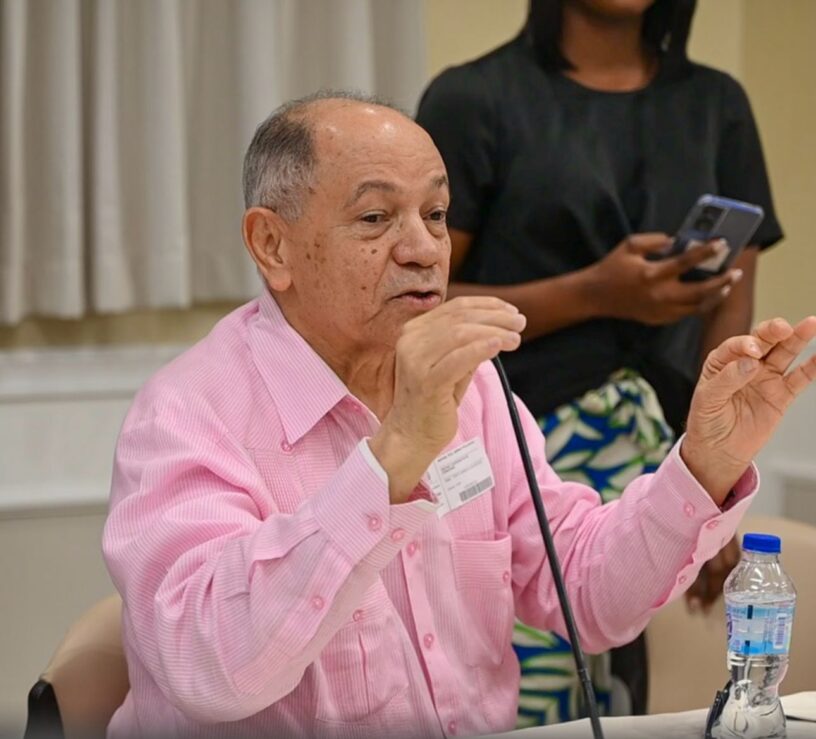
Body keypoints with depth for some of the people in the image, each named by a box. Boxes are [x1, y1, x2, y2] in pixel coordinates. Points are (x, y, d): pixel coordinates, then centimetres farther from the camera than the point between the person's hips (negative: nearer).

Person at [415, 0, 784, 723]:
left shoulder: (716, 106, 12)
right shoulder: (474, 100, -1)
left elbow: (730, 316, 12)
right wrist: (594, 292, -16)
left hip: (661, 464, 3)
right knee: (513, 721, -6)